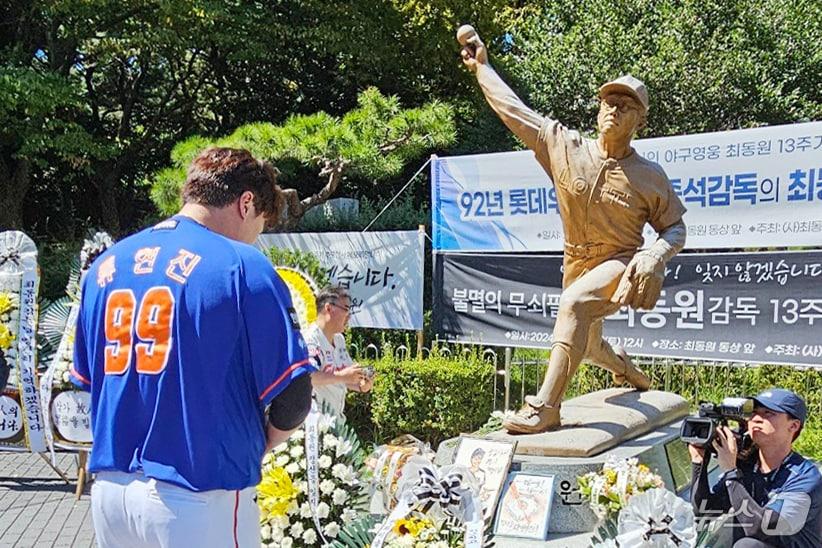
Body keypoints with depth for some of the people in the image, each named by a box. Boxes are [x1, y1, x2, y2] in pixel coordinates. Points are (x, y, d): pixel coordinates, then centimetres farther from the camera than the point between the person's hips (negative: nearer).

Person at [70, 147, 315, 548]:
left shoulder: (104, 266, 8)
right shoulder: (243, 267, -12)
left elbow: (86, 380, 16)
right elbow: (291, 398, -12)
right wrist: (253, 446, 6)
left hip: (109, 488, 6)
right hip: (201, 496, -6)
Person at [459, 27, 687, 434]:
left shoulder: (649, 177, -11)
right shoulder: (564, 146, -6)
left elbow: (675, 229, -2)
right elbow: (512, 109, -2)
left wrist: (653, 257, -23)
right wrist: (481, 66, 4)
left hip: (620, 266, -5)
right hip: (577, 265, 5)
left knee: (574, 303, -36)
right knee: (588, 345, 24)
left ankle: (544, 408, -35)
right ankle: (624, 368, 63)